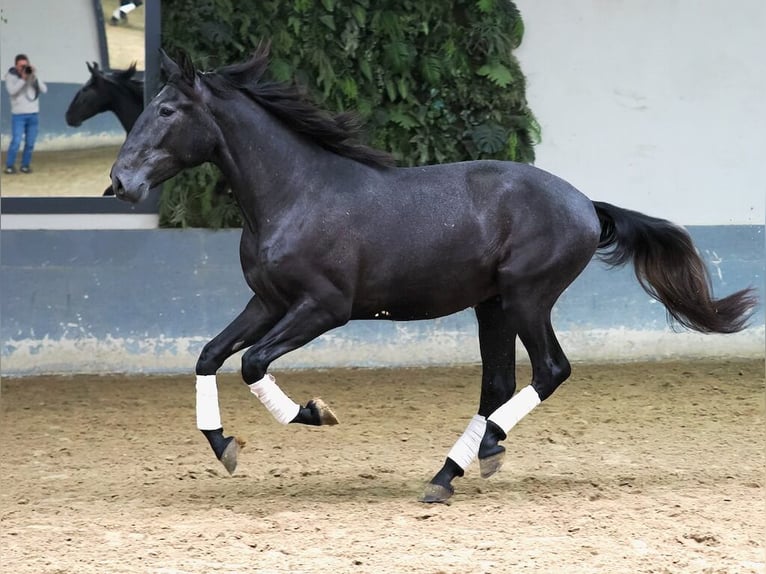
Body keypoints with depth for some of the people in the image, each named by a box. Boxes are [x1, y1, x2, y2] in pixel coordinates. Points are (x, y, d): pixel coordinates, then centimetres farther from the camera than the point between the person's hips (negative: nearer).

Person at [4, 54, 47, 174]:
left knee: (30, 143, 2)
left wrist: (35, 77, -13)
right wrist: (23, 79, -20)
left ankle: (25, 165, 13)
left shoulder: (33, 75, 7)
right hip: (18, 115, -3)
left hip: (33, 114, 3)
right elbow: (12, 91, -17)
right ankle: (9, 166, -2)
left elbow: (44, 90, -3)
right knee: (16, 141, -12)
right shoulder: (10, 76, -2)